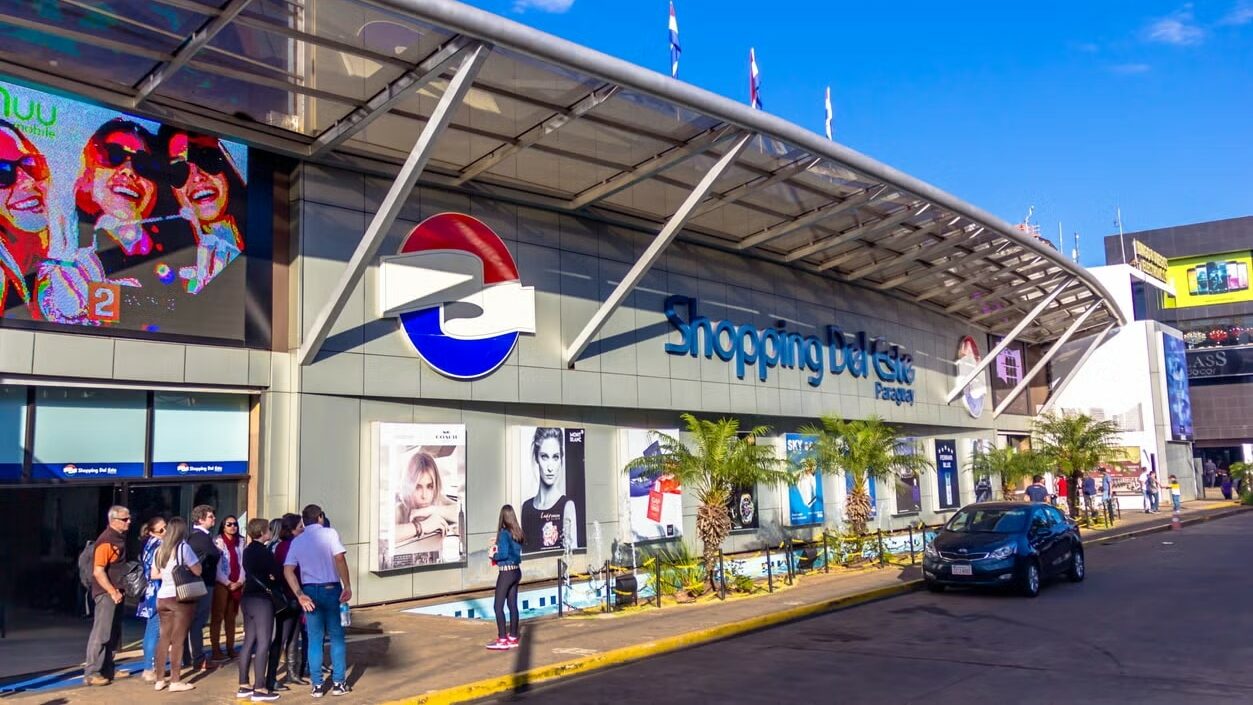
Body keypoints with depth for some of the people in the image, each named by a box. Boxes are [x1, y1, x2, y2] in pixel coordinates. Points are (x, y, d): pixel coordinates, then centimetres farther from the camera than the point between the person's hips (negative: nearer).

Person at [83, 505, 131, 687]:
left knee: (114, 633, 13)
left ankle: (108, 669, 21)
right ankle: (91, 673, -1)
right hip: (106, 593, -9)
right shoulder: (106, 541, -17)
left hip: (116, 592, 9)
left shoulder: (120, 538, 11)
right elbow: (98, 571, -21)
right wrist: (112, 592, -20)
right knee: (101, 632, -7)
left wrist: (120, 590, 14)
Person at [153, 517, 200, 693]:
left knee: (164, 638, 13)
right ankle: (175, 681, 1)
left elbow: (154, 575, 16)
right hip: (181, 598, -6)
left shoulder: (160, 549, 9)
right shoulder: (183, 547, -11)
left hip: (163, 598, 6)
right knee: (178, 640, -2)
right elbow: (198, 571, -9)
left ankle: (160, 679, 17)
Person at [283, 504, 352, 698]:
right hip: (331, 588, -3)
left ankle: (317, 685, 11)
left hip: (309, 590, 3)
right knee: (337, 636, 7)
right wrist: (347, 586, -15)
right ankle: (338, 683, 9)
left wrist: (300, 595, -5)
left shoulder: (297, 541, 7)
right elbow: (339, 558, -18)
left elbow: (288, 570, -3)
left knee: (314, 638, 10)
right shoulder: (329, 533, -5)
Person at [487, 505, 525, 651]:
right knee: (513, 605, 13)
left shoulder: (504, 533, -16)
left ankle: (502, 640, 0)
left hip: (506, 572, -8)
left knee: (498, 606, 0)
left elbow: (504, 554, -21)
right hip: (516, 571, 8)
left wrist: (493, 555, -4)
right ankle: (513, 638, 18)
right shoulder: (518, 533, 6)